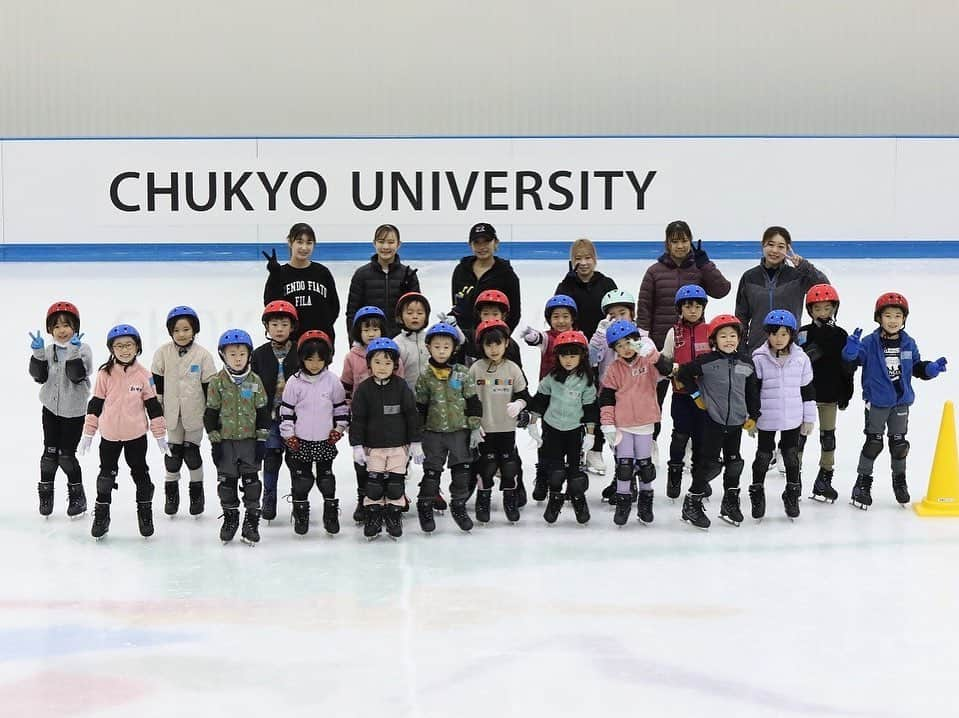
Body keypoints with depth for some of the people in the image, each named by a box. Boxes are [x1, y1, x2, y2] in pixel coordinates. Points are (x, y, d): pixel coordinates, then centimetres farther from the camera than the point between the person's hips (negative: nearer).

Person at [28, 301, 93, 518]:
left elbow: (77, 376, -21)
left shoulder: (82, 350, -8)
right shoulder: (48, 351, 6)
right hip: (51, 408, 4)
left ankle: (77, 496, 13)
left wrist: (74, 352, -30)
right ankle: (45, 494, 18)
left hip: (73, 411, -4)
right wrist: (38, 353, -15)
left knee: (66, 455, -2)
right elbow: (39, 376, -4)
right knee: (50, 452, 4)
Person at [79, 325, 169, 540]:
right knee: (106, 475, 9)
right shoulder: (105, 374, -5)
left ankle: (145, 512, 24)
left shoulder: (144, 375, -5)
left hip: (136, 435, 0)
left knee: (140, 473, 10)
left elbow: (153, 406, 0)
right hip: (109, 435, 1)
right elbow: (95, 404, 1)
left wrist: (160, 435, 1)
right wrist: (88, 434, 1)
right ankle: (101, 516, 21)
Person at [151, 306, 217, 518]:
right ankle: (171, 494, 21)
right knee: (173, 453, 6)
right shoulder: (163, 353, -4)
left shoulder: (203, 355, -7)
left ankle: (197, 492, 20)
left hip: (195, 413, -1)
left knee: (192, 452, 3)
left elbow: (209, 387, -2)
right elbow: (156, 384, 2)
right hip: (172, 413, 1)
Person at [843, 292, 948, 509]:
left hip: (901, 402, 4)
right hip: (876, 402, -3)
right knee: (873, 442, 0)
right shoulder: (870, 343, -11)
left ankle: (900, 480, 30)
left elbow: (917, 367, 8)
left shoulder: (909, 344, 2)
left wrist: (933, 368, -10)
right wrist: (852, 346, -39)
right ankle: (863, 482, 12)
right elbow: (851, 358, -19)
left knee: (899, 442, 13)